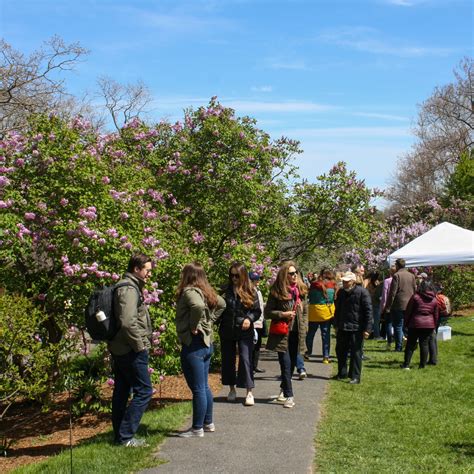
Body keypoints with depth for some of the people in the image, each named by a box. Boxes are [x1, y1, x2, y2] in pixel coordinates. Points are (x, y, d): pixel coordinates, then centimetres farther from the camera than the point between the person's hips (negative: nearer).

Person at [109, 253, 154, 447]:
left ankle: (120, 435, 23)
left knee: (121, 392, 14)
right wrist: (140, 344, -17)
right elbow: (128, 322, -28)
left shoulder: (129, 286, 16)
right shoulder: (129, 289, -17)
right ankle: (125, 436, -3)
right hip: (131, 351, -11)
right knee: (144, 391, -5)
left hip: (119, 350, 11)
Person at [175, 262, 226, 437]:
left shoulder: (189, 291, -16)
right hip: (207, 342, 9)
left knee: (197, 388, -1)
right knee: (204, 386, 18)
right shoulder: (206, 291, 10)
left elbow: (198, 306, -36)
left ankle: (197, 429, 7)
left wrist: (194, 326, -21)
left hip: (193, 344, -9)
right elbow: (221, 304, 25)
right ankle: (208, 423, 29)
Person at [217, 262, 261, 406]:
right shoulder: (225, 290, 1)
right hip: (227, 331, 3)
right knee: (228, 359, 10)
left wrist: (249, 319, -16)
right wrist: (217, 322, -11)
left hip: (244, 331, -2)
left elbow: (257, 311, 2)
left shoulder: (250, 292, -1)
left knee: (246, 359, -7)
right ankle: (232, 389, 26)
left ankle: (249, 392, -3)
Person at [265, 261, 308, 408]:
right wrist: (282, 314, -17)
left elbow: (305, 312, 15)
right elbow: (267, 312, -3)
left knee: (292, 364, 13)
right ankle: (289, 396, 0)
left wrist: (303, 328, 6)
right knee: (286, 365, -7)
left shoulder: (301, 291, 6)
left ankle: (284, 390, 32)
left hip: (297, 334, 4)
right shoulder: (276, 292, -7)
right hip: (282, 334, -4)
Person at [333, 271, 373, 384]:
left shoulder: (362, 292, -11)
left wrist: (367, 329, -16)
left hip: (357, 328, -7)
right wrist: (336, 325, 17)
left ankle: (355, 376, 7)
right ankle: (342, 373, 29)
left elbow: (368, 311, -12)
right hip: (342, 327, 7)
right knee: (340, 351, 14)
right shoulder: (341, 293, 9)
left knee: (356, 353, 0)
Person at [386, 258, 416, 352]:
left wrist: (388, 305, -7)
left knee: (398, 326, 1)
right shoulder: (412, 276, 9)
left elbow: (392, 292, -12)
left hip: (398, 305, -5)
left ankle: (399, 347, 0)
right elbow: (415, 291, 12)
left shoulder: (396, 275, -9)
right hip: (409, 305, 5)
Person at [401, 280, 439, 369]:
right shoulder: (434, 300, 6)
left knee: (410, 344, 4)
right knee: (424, 344, 7)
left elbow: (408, 312, -2)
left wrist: (406, 323, 7)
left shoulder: (415, 297, -4)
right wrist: (434, 326, 21)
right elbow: (436, 315, 12)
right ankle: (422, 365, 7)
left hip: (415, 324, -3)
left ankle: (406, 364, 3)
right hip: (429, 325, 3)